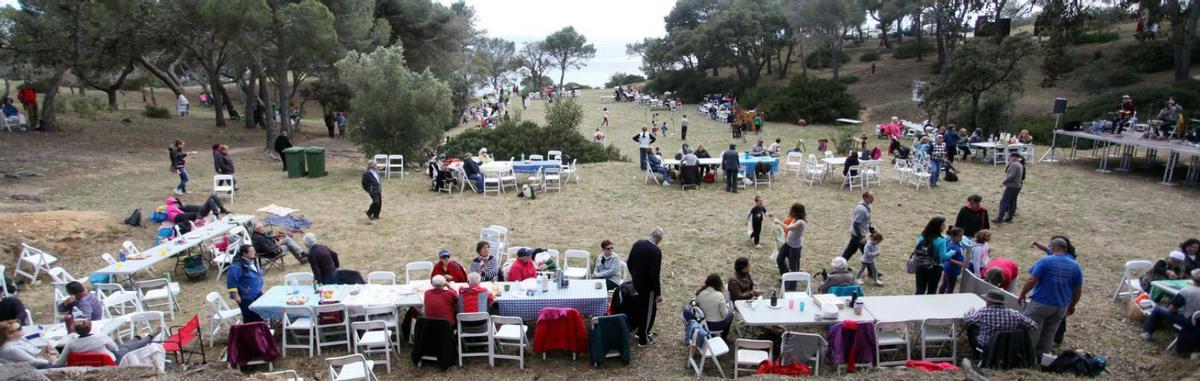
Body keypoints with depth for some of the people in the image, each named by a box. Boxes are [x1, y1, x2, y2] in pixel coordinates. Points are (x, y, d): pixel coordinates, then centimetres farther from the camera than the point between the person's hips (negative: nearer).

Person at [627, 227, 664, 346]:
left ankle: (640, 331, 40)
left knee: (638, 305, 24)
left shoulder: (637, 243, -3)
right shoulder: (656, 251, -24)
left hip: (636, 283, 7)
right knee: (649, 311, 9)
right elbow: (655, 274, -25)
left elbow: (629, 263, 6)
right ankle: (643, 339, 19)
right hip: (648, 286, -7)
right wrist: (658, 293, -17)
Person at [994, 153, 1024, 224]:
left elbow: (1011, 176, -21)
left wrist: (1003, 183, -15)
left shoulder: (1014, 165, -14)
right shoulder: (1020, 165, 18)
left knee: (1004, 202, -9)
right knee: (1012, 203, 11)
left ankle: (1000, 218, -12)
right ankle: (1009, 218, 13)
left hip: (1011, 186, -10)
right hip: (1017, 186, 10)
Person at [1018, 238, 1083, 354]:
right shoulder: (1075, 266, 3)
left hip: (1040, 304, -5)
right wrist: (1072, 305, 20)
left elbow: (1031, 281, -16)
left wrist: (1021, 295, -3)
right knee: (1048, 335, 16)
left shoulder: (1045, 261, -12)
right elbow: (1078, 290, 7)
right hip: (1061, 307, 5)